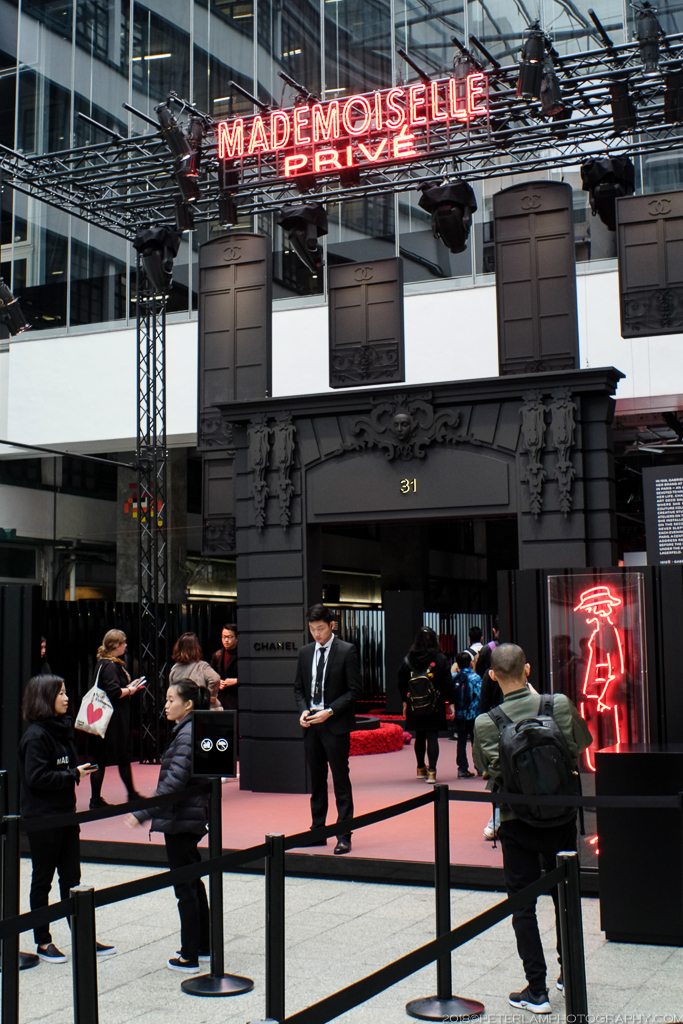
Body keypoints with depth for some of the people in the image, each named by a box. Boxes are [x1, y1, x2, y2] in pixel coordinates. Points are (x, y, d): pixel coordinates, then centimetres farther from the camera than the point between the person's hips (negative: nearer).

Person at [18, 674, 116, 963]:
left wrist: (80, 770, 3)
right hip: (41, 818, -8)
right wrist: (74, 774, -18)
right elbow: (36, 777, -22)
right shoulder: (36, 736, -17)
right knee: (42, 880, 6)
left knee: (71, 878, 12)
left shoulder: (62, 728, 10)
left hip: (65, 814, 8)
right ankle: (43, 942, 17)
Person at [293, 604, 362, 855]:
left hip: (336, 725, -5)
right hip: (311, 725, 5)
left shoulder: (347, 651, -6)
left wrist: (329, 711, -16)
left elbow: (354, 690, -8)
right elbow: (298, 688, 16)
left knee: (341, 781, -2)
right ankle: (318, 832, 20)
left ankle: (344, 836, 3)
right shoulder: (305, 652, 10)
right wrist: (303, 711, -2)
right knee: (316, 780, 12)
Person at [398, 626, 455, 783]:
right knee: (432, 737, -1)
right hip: (435, 705, -2)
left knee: (419, 736, 16)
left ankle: (420, 768, 28)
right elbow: (447, 683, -6)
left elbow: (402, 682, 5)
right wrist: (450, 703, 2)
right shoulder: (440, 659, -7)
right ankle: (431, 771, -9)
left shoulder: (408, 659, -2)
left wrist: (405, 700, 17)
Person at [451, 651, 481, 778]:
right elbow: (480, 695, -12)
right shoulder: (475, 677, -10)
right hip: (473, 715, -2)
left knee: (461, 741, 8)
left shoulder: (454, 677, -1)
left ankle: (462, 769, 6)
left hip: (459, 714, 2)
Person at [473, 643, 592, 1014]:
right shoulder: (560, 705, -13)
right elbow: (584, 740, 6)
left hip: (517, 822, -2)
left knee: (523, 905, 9)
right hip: (561, 816, 2)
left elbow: (483, 767, 0)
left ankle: (536, 990, 12)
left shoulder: (485, 724, -17)